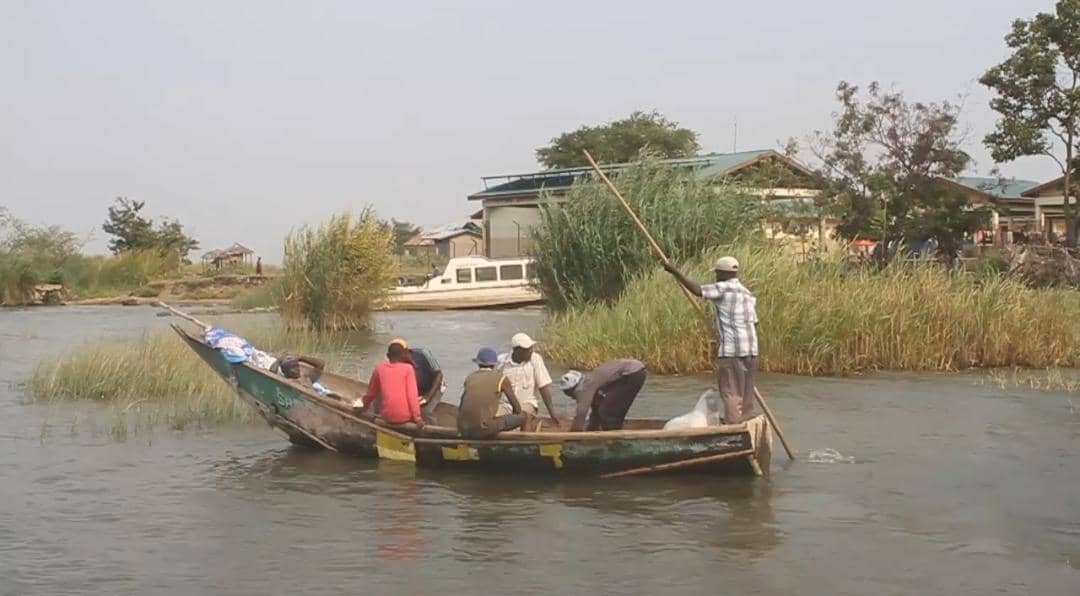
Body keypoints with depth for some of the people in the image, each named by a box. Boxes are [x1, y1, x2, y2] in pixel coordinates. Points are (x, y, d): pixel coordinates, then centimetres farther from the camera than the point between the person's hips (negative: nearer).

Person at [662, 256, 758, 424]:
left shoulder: (723, 288, -6)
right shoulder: (749, 295, 18)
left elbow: (697, 290, -15)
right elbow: (754, 323, 18)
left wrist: (675, 271, -8)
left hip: (731, 350, -7)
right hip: (751, 349, 7)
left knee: (731, 392, -5)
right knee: (745, 393, 11)